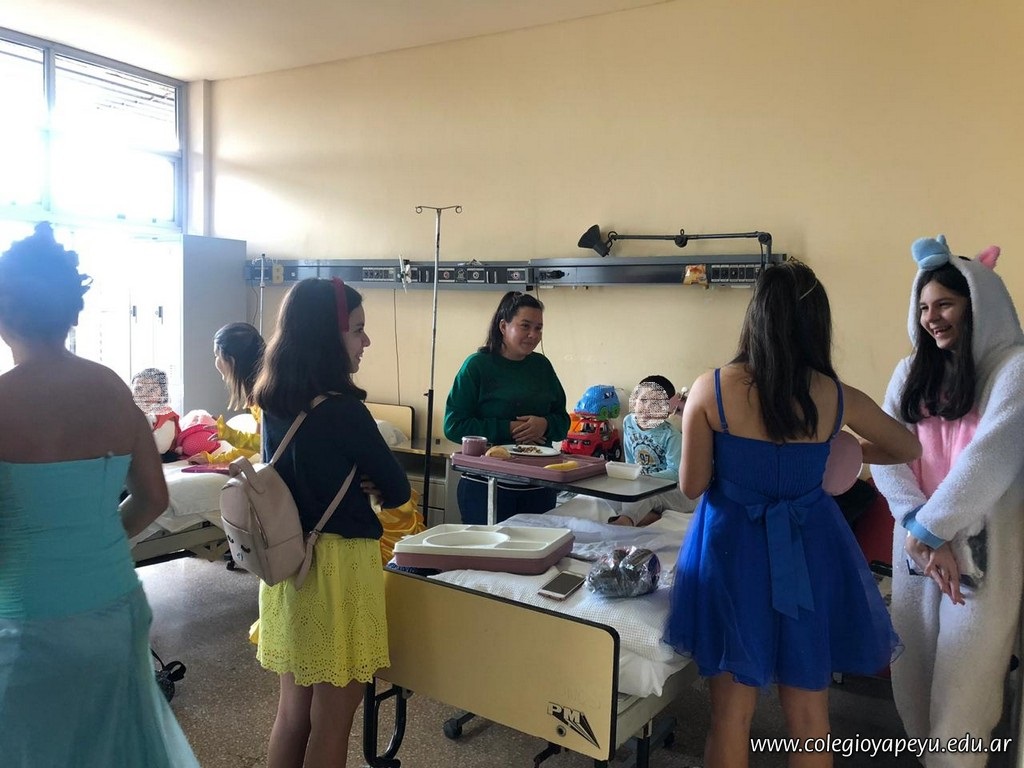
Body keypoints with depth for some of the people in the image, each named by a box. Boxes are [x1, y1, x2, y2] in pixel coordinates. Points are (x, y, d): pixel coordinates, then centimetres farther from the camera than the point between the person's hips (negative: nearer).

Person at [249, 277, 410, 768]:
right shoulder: (344, 410, -20)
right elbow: (397, 491, -10)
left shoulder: (273, 404, 2)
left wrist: (353, 485, 1)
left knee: (292, 709, 22)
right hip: (337, 565, -8)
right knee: (332, 720, 9)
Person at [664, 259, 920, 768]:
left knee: (731, 712, 14)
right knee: (809, 716, 17)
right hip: (808, 553, 2)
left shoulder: (711, 389, -13)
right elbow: (909, 449, 11)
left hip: (732, 550, -1)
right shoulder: (837, 398, -7)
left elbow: (692, 486, -8)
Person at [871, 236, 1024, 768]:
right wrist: (918, 529, -14)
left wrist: (930, 528, -14)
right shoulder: (911, 372, 8)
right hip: (917, 541, 5)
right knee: (913, 669, 12)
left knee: (963, 678, 3)